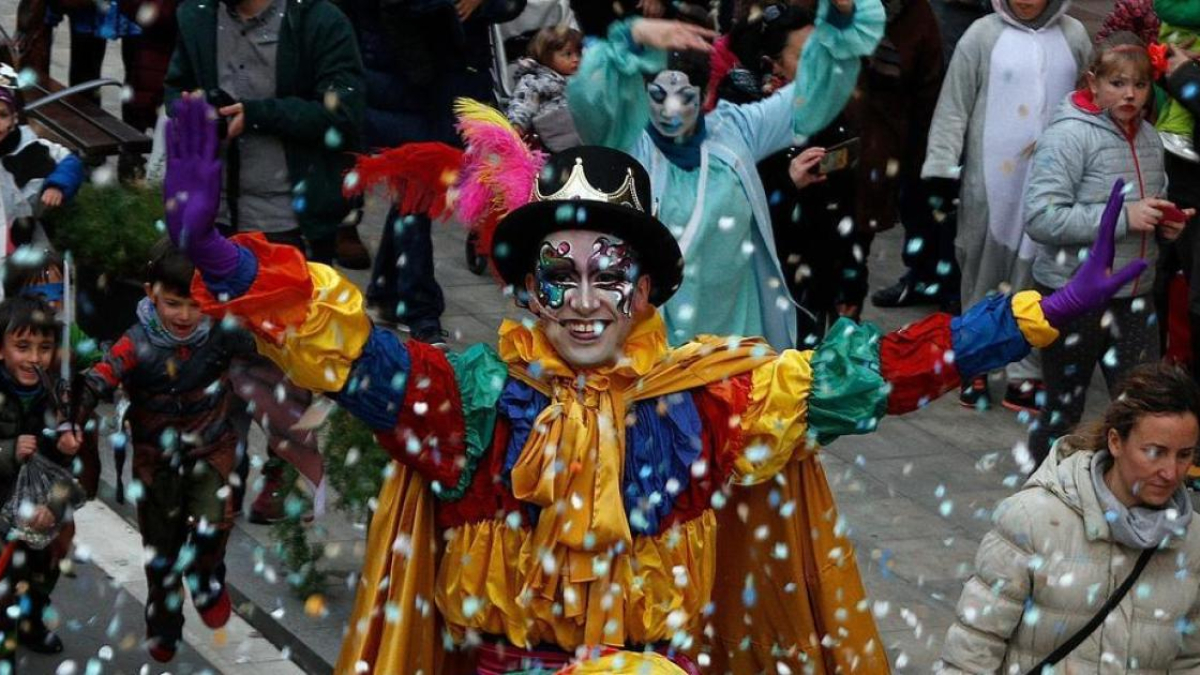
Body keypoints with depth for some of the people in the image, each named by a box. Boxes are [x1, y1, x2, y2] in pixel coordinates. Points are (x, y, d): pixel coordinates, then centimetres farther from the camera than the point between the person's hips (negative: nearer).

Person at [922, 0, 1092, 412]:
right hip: (991, 180, -1)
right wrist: (942, 168, -8)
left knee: (1038, 277, 2)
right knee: (982, 271, 9)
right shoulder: (984, 34, -3)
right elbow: (954, 104, -3)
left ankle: (1025, 376, 9)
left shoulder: (1074, 37, 4)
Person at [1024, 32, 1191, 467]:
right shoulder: (1069, 135, -14)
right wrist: (1123, 217, -25)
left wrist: (1164, 224, 1)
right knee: (1062, 411, 9)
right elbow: (1040, 218, -23)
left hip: (1134, 296, 6)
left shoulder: (1148, 138, 7)